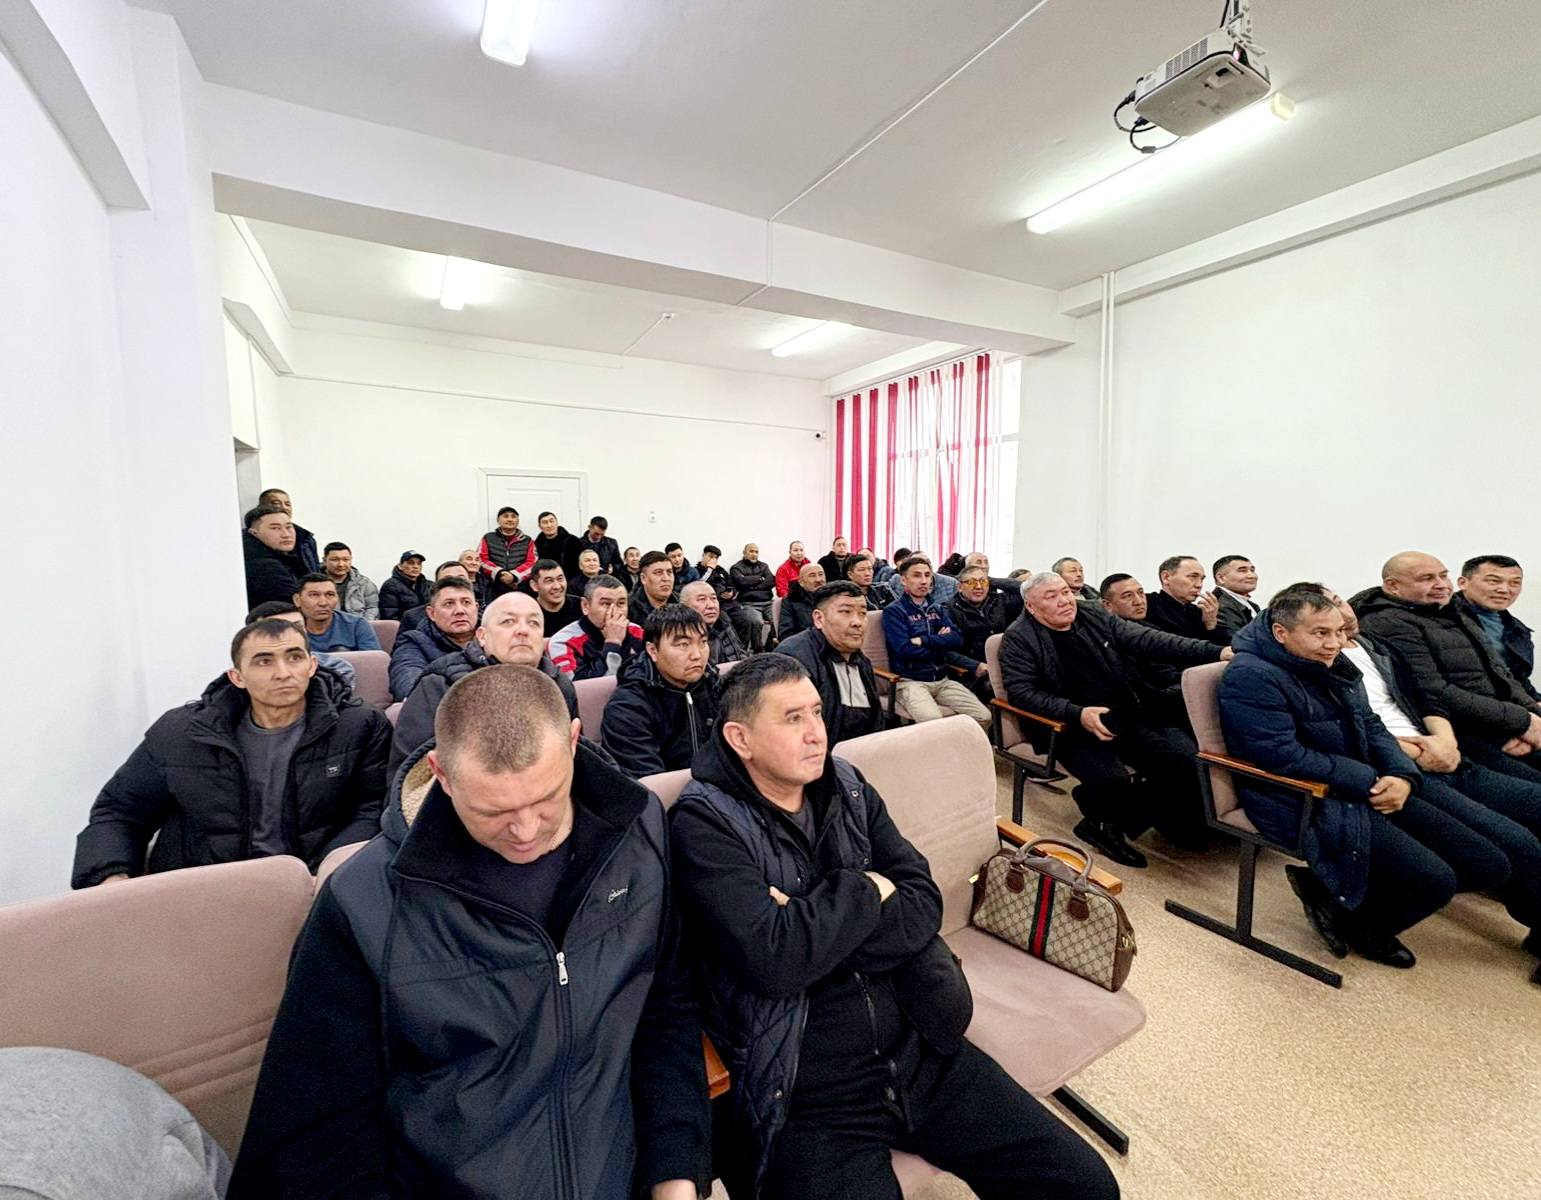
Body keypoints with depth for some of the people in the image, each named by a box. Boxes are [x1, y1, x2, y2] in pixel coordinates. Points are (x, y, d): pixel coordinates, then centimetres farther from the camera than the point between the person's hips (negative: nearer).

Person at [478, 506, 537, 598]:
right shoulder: (488, 538, 13)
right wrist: (498, 573, -13)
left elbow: (532, 563, 1)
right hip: (494, 592, 0)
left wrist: (514, 575, -16)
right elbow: (481, 560, 3)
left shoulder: (527, 540, 13)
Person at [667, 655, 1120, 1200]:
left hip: (920, 1048, 5)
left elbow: (922, 905, -5)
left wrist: (815, 929, -18)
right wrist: (864, 890, -12)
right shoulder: (704, 824, -15)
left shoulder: (848, 788, 2)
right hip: (808, 1093, -4)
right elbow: (773, 959, -25)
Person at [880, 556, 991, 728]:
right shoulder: (893, 611, -4)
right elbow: (905, 650, -16)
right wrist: (941, 644, -3)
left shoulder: (936, 609, 16)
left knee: (983, 717, -11)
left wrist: (924, 640, -12)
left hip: (942, 680, 6)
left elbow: (957, 640, 1)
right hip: (911, 681, -6)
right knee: (933, 723, -32)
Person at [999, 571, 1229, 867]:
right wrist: (1077, 713, -24)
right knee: (1113, 781, -31)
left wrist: (1215, 651, -4)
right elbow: (1020, 691, -12)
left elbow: (1148, 639, 7)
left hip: (1137, 717, 6)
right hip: (1076, 729, -6)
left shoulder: (1093, 615, 12)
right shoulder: (1019, 639, -3)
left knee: (1191, 759, -16)